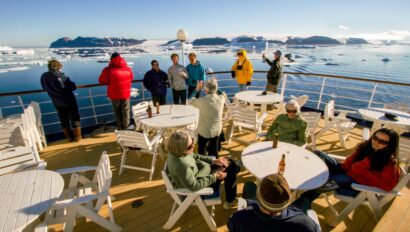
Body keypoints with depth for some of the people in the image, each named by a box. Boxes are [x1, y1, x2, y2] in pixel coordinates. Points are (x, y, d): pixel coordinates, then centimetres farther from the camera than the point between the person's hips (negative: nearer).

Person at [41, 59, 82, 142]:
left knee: (64, 120, 15)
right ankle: (78, 136, 11)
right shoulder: (60, 75, -16)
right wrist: (72, 84, 6)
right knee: (75, 118, 7)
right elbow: (73, 87, -16)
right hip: (69, 101, -5)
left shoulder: (43, 76, 0)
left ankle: (69, 137, 23)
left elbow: (45, 89, 13)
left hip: (57, 103, 5)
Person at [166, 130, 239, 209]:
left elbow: (194, 156, 2)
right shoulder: (181, 166, -41)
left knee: (229, 163, 11)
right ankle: (230, 201, 26)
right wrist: (214, 176, -22)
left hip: (198, 169, 7)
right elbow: (194, 186, -29)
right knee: (229, 170, 2)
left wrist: (213, 160, -5)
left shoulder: (176, 152, -16)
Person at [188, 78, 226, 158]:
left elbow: (191, 101, -4)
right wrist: (215, 86, 6)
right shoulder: (221, 98, -14)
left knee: (201, 150, 22)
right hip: (217, 130, 3)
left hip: (204, 131, -3)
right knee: (214, 150, 21)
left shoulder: (202, 101, -25)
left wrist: (197, 89, 4)